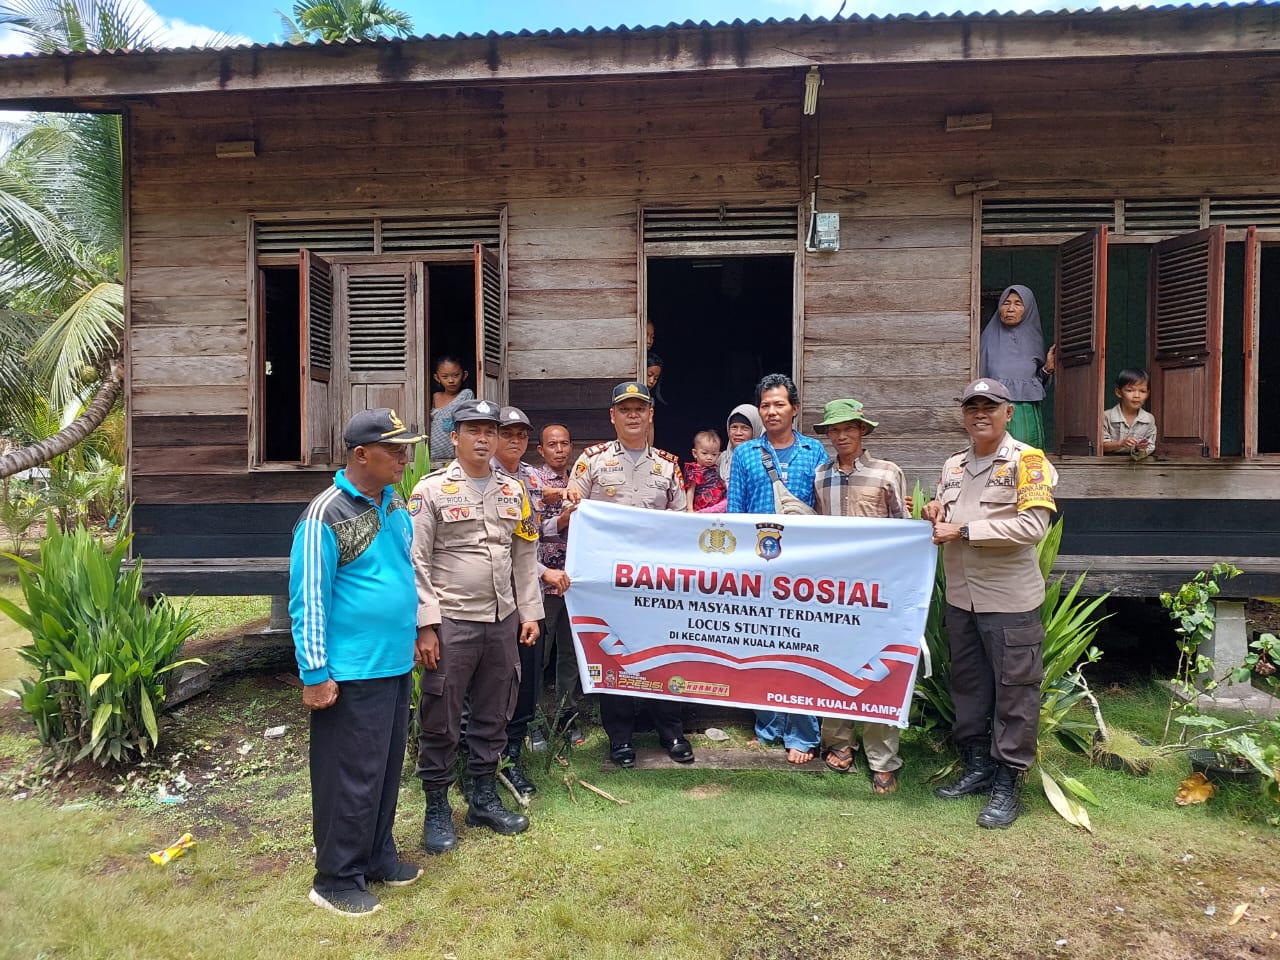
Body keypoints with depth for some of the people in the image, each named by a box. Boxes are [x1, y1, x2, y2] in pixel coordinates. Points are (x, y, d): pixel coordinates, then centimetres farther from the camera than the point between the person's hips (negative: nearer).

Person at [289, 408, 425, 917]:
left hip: (396, 665, 8)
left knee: (387, 770, 19)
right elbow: (308, 600, -16)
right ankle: (337, 879, 22)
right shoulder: (326, 516, -17)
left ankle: (378, 856, 36)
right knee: (351, 778, 5)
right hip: (352, 674, -8)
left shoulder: (395, 505, 7)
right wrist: (315, 675, -15)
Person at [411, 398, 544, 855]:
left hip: (502, 621, 5)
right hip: (451, 622, -5)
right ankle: (437, 809, 20)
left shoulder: (513, 491, 10)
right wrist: (426, 624, -13)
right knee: (441, 719, 4)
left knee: (493, 715, 15)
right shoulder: (432, 489, -5)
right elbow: (417, 561, -8)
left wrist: (529, 613, 9)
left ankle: (484, 799, 30)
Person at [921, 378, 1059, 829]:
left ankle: (1008, 783, 13)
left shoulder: (1027, 462, -8)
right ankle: (978, 768, 30)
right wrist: (935, 514, 1)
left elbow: (1032, 525, -20)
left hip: (1009, 601, -7)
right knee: (968, 685, 15)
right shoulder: (953, 466, 14)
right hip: (961, 599, 7)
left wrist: (963, 530, -20)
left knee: (1014, 691, 2)